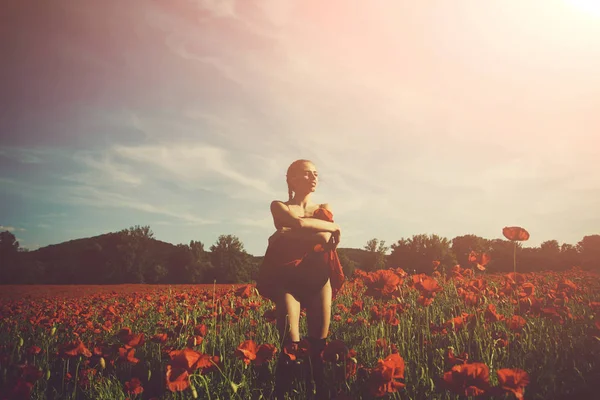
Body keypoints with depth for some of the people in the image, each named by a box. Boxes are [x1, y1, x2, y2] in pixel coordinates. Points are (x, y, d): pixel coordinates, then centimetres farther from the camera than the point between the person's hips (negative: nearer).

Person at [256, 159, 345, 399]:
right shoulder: (279, 207, 8)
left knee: (319, 346, -1)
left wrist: (287, 234, -11)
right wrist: (333, 227, -3)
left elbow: (325, 239, -6)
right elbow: (299, 223, -15)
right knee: (291, 345, -13)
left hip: (319, 279, 3)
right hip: (288, 280, -3)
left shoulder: (324, 209, 16)